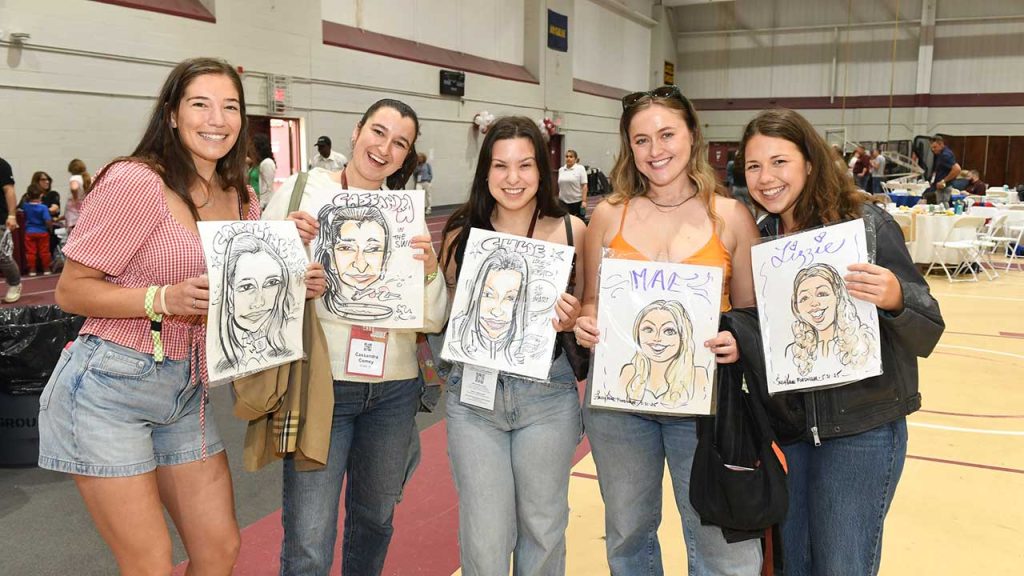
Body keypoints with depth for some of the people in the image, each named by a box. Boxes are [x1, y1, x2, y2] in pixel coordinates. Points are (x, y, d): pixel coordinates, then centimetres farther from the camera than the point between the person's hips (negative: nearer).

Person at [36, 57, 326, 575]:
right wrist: (166, 299, -26)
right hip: (109, 388, -7)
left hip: (186, 390, 7)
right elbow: (70, 290, -12)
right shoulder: (135, 181, -14)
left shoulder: (242, 200, 7)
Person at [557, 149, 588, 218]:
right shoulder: (561, 170, 10)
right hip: (564, 201, 4)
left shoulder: (580, 169, -5)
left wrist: (584, 201, -16)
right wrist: (559, 199, 12)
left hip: (577, 201, -4)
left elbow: (584, 186, -10)